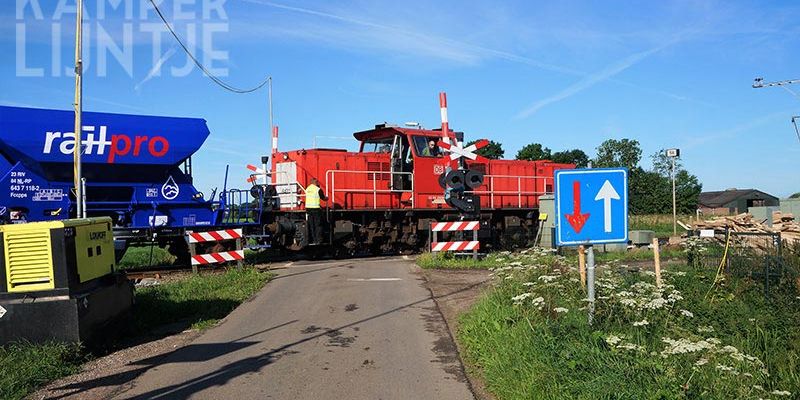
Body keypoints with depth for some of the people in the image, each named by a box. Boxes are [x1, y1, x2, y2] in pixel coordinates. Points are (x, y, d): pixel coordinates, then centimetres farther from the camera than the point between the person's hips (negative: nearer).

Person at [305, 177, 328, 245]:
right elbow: (323, 198, 1)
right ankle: (318, 240, 0)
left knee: (310, 225, 10)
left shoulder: (307, 189, 10)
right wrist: (326, 197, 24)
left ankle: (311, 240, 12)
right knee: (318, 225, 2)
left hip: (308, 208, 6)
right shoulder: (318, 189, -9)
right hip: (316, 209, -6)